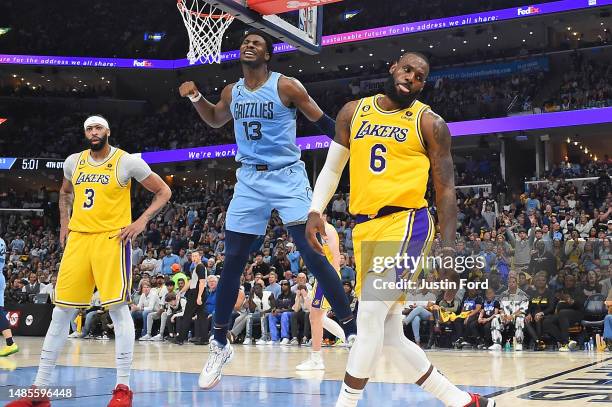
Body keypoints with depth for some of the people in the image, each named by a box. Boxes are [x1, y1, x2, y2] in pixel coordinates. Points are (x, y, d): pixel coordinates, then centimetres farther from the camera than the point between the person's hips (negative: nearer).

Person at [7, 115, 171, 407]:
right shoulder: (73, 162, 11)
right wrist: (64, 224, 16)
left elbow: (163, 191, 1)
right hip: (78, 239, 5)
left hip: (112, 238, -5)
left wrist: (142, 221, -10)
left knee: (117, 307, -12)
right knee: (62, 311, 4)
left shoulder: (127, 161, -4)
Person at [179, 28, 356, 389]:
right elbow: (215, 120, 27)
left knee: (313, 254, -15)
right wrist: (196, 97, 9)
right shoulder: (232, 92, 7)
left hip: (288, 177, -4)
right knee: (232, 263, 4)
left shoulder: (286, 86, -8)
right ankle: (220, 345, 17)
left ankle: (353, 332, -6)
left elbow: (324, 123, -3)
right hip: (250, 180, 5)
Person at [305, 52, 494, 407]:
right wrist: (316, 211, 3)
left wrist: (448, 248, -7)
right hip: (365, 228, 6)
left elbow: (446, 190, 0)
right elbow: (333, 168, 18)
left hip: (406, 222, -6)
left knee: (370, 317, -18)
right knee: (390, 334, 7)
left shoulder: (429, 123, 0)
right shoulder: (353, 112, 13)